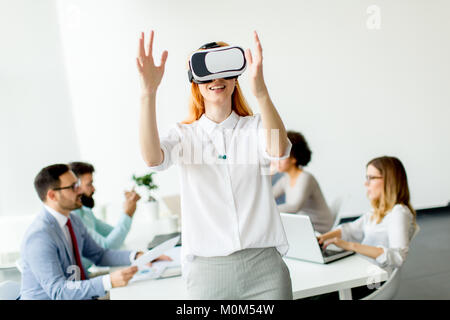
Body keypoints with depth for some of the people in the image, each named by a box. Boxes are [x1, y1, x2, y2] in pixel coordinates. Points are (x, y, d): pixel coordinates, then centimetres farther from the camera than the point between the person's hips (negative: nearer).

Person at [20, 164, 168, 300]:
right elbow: (58, 291, -25)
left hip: (78, 293, 8)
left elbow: (99, 254, 13)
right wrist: (109, 281, -34)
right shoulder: (39, 237, -20)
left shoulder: (72, 220, 6)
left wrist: (137, 256, -3)